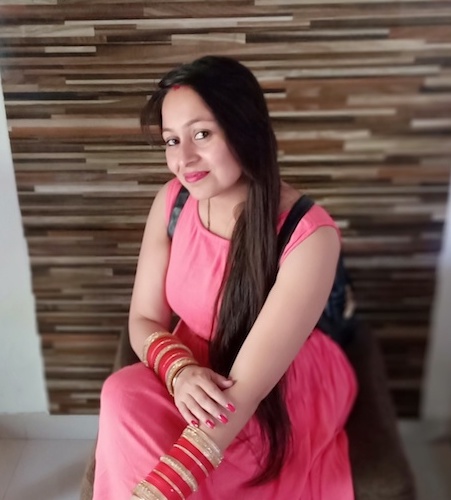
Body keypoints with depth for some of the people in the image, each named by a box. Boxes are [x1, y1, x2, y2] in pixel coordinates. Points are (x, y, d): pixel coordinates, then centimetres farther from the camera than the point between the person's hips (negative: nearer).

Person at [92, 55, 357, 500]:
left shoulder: (309, 235, -28)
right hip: (196, 374, 5)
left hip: (288, 394, -4)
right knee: (123, 397, -26)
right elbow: (144, 319, -5)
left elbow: (246, 387, -31)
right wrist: (179, 370, -28)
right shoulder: (172, 201, -11)